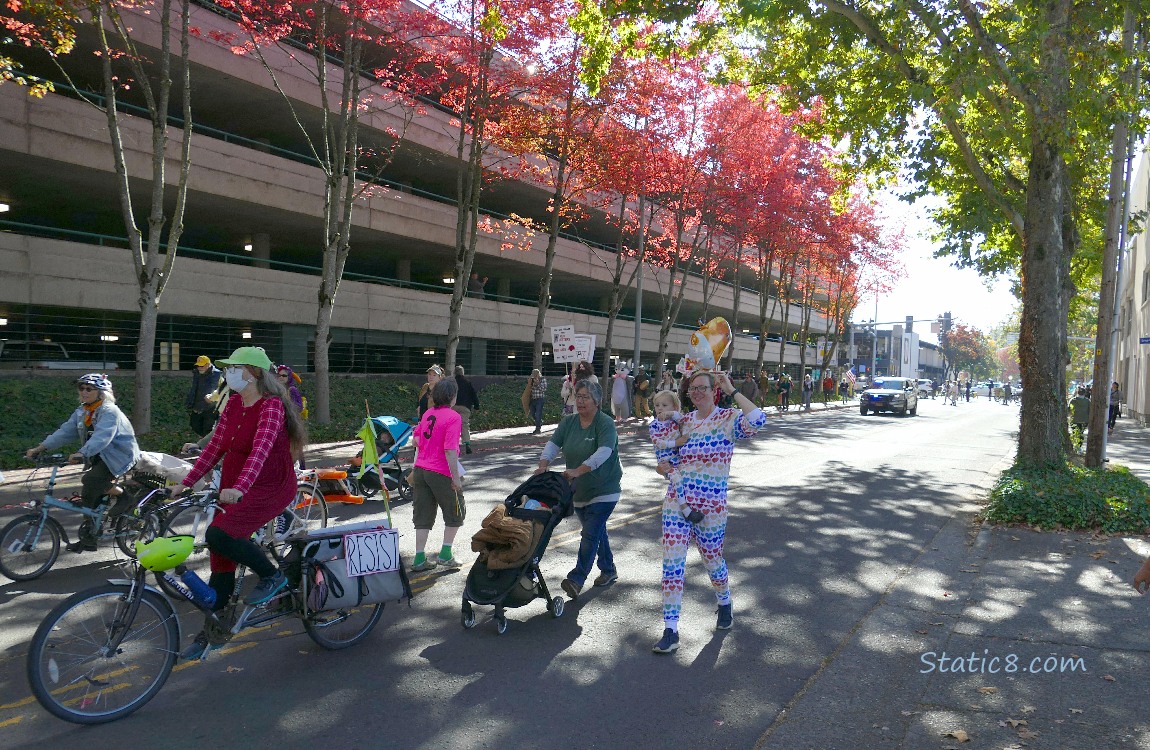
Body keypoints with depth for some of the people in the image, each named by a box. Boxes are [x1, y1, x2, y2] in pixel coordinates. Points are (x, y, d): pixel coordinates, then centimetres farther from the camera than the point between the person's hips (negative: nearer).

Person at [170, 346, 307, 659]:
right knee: (222, 558, 10)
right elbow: (216, 446, 10)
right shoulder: (234, 403, 7)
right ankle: (210, 631, 24)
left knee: (218, 535, -26)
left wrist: (239, 487, -44)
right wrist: (185, 483, 5)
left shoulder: (271, 405, -17)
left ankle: (272, 575, -5)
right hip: (233, 488, 8)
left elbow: (261, 448, -31)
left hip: (270, 488, -8)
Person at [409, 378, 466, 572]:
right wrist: (456, 477, -18)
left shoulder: (428, 413, 7)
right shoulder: (453, 417, -14)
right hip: (441, 473, -6)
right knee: (455, 513, 14)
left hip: (420, 470, 6)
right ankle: (445, 555, 13)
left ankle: (420, 559, 13)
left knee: (423, 515, 12)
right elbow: (450, 450, -21)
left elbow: (416, 440, 13)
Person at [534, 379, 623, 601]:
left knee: (590, 533, -12)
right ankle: (608, 571, 34)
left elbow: (603, 452, -29)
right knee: (597, 531, 18)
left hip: (603, 492, -6)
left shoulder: (606, 424, -15)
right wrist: (543, 464, -26)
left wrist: (578, 470, -40)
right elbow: (553, 444, -6)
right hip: (578, 491, 6)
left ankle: (576, 579, -11)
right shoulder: (568, 422, 3)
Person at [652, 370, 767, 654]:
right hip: (677, 502, 4)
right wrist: (663, 467, -1)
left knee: (713, 561, 15)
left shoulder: (728, 419, -7)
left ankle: (725, 604, 47)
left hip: (711, 506, -3)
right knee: (672, 563, -3)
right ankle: (670, 631, 3)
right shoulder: (684, 421, 7)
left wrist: (732, 390, -21)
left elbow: (757, 420, -30)